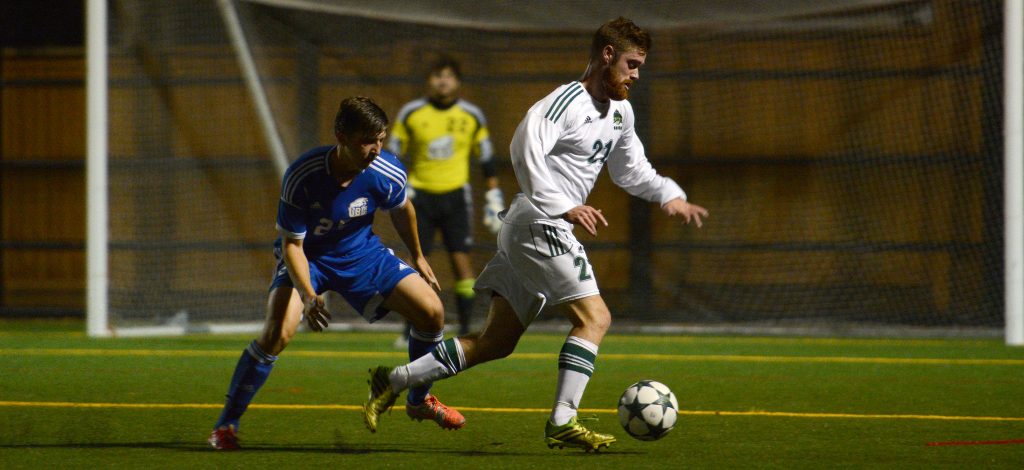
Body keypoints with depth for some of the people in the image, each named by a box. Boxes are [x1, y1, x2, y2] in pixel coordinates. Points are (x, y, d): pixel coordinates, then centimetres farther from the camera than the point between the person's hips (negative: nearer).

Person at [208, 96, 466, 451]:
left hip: (360, 252, 4)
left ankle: (420, 401, 20)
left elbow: (401, 210, 4)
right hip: (307, 257, -4)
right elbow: (292, 244, -24)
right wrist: (308, 297, -40)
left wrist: (417, 258, 18)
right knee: (277, 334, -28)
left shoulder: (388, 174, -21)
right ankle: (226, 424, -12)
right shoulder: (302, 177, -32)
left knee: (432, 312, -6)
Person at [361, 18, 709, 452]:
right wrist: (564, 207, -29)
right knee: (594, 317, -15)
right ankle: (562, 423, -17)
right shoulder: (567, 101, -13)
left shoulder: (620, 113, 18)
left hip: (537, 231, 10)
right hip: (537, 225, -10)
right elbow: (526, 149, -26)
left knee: (496, 342, 10)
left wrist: (670, 196, 11)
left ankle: (393, 381, 15)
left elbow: (633, 171, 28)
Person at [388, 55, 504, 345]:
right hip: (421, 195, 0)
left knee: (461, 258, -8)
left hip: (455, 195, 0)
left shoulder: (471, 116, 3)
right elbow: (394, 153, 7)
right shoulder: (411, 114, 0)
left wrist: (494, 199, 7)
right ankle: (411, 330, 7)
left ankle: (465, 330, -4)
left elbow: (486, 158, 10)